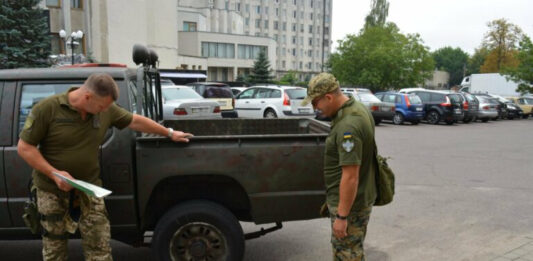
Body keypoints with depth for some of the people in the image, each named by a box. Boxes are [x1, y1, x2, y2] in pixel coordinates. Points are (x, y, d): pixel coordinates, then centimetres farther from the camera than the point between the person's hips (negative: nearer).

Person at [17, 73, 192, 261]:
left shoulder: (106, 109, -5)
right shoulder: (47, 109, -16)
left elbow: (136, 121, 8)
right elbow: (24, 147, -12)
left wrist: (169, 133, 14)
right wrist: (54, 173, -23)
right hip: (52, 189, -2)